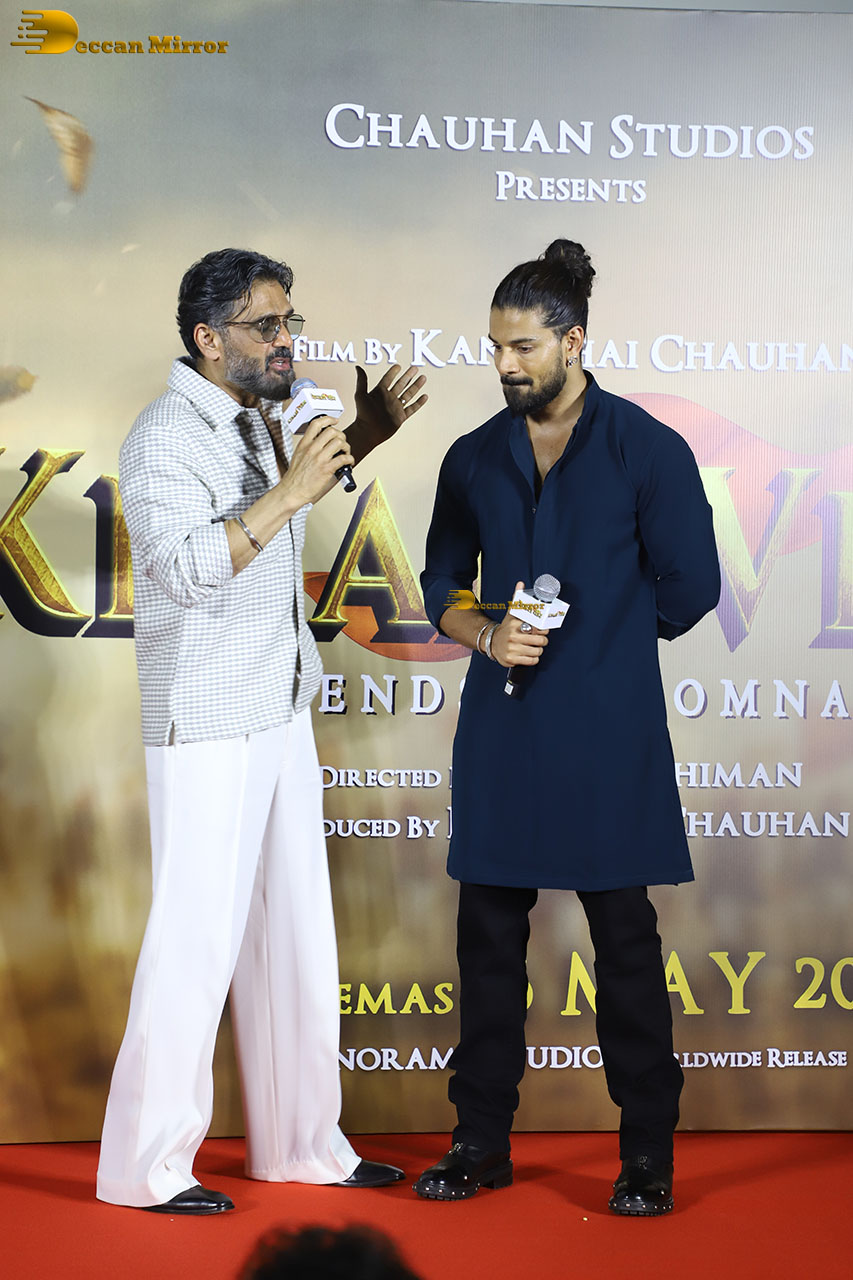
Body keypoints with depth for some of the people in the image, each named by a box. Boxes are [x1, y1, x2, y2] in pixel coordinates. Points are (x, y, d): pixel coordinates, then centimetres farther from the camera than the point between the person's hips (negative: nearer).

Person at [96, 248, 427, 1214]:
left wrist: (360, 437, 21)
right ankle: (145, 1163, 3)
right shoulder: (165, 438, -15)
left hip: (282, 717, 9)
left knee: (294, 933, 13)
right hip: (207, 731, -9)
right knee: (196, 941, -7)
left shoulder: (258, 424, 12)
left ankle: (298, 1140, 23)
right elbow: (185, 568, -29)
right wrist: (288, 493, -31)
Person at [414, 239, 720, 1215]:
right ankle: (482, 1140, 16)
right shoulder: (475, 458, 11)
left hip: (607, 729, -4)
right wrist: (487, 635, -3)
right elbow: (442, 583, 16)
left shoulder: (647, 450, -2)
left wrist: (599, 642, 7)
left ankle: (647, 1151, 9)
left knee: (624, 939, 0)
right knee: (488, 931, 6)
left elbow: (689, 590, 1)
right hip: (501, 725, 4)